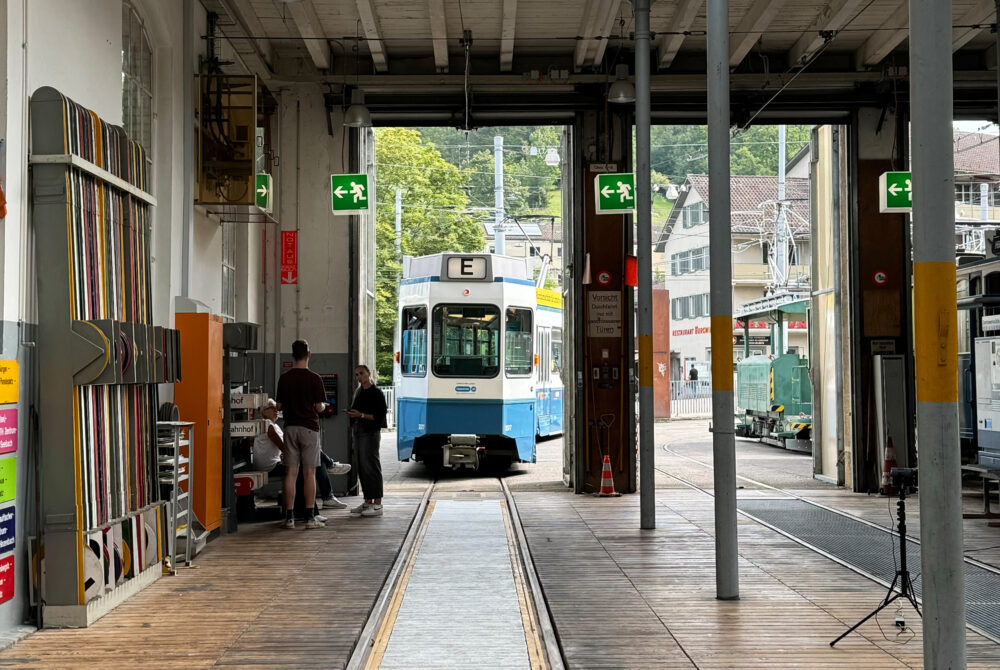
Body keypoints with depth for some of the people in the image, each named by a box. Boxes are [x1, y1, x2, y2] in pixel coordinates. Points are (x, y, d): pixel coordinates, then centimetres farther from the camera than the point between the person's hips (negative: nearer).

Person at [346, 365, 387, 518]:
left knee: (371, 466, -10)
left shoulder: (376, 393, -7)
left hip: (370, 433, -8)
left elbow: (379, 416, -12)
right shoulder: (359, 393, 17)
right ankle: (367, 502, 16)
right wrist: (352, 414, 7)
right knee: (362, 468, 10)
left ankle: (377, 504, -9)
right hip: (358, 432, 8)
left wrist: (361, 415, -18)